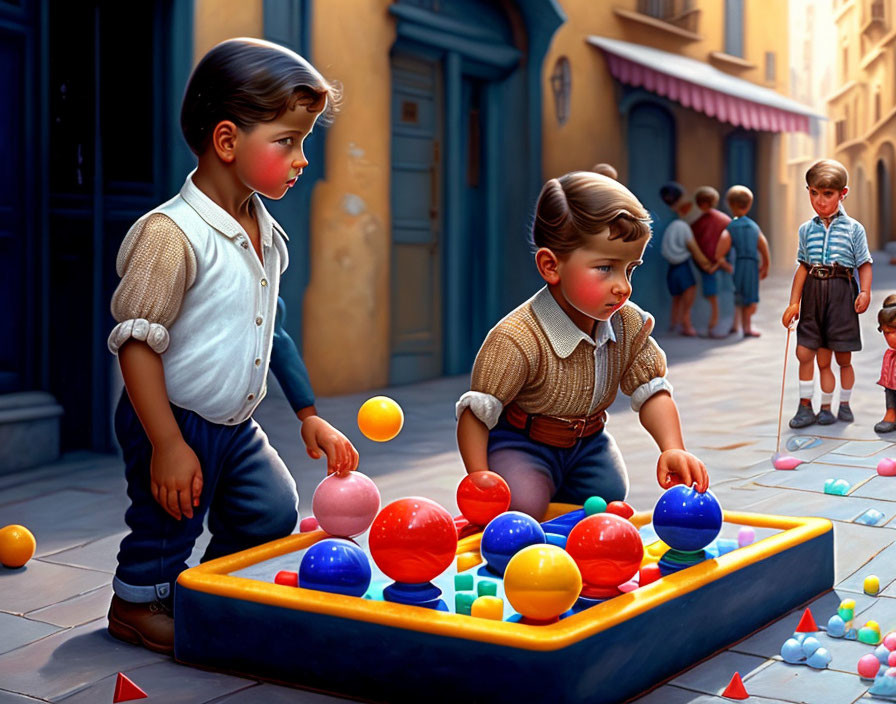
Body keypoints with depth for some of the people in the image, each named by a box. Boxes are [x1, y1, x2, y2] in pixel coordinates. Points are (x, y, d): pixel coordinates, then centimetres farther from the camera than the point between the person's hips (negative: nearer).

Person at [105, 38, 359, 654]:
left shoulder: (266, 233, 3)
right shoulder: (171, 233, -24)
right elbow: (137, 342, -23)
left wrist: (308, 414, 15)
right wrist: (166, 444, -23)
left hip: (236, 425, 8)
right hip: (174, 424, -8)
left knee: (275, 514, 16)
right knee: (166, 529, 8)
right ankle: (136, 605, 35)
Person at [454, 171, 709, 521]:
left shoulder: (630, 325, -12)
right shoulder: (516, 341, -32)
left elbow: (651, 390, -8)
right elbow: (476, 413, -26)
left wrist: (673, 449, -26)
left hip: (587, 441, 7)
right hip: (519, 443, -6)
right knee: (523, 503, -28)